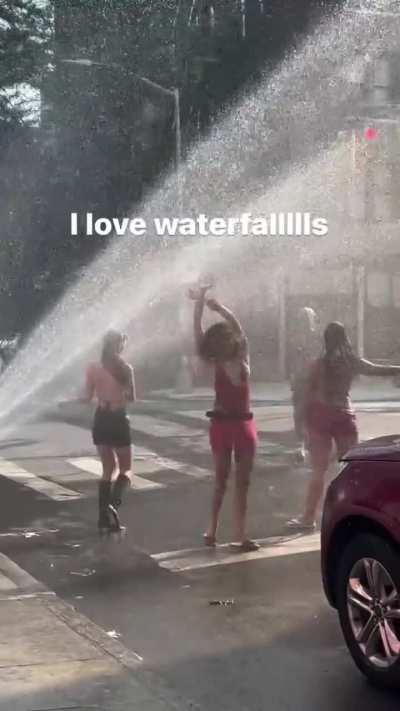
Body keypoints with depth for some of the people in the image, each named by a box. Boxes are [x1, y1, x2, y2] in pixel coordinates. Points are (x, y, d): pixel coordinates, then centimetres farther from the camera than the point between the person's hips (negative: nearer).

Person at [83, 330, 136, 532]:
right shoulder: (125, 368, -9)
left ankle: (104, 515, 14)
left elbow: (87, 398, 0)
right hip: (119, 420, -3)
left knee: (108, 468, 17)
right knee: (125, 469, 10)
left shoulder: (93, 368, -4)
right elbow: (132, 398, -1)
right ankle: (113, 503, -16)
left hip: (101, 421, 3)